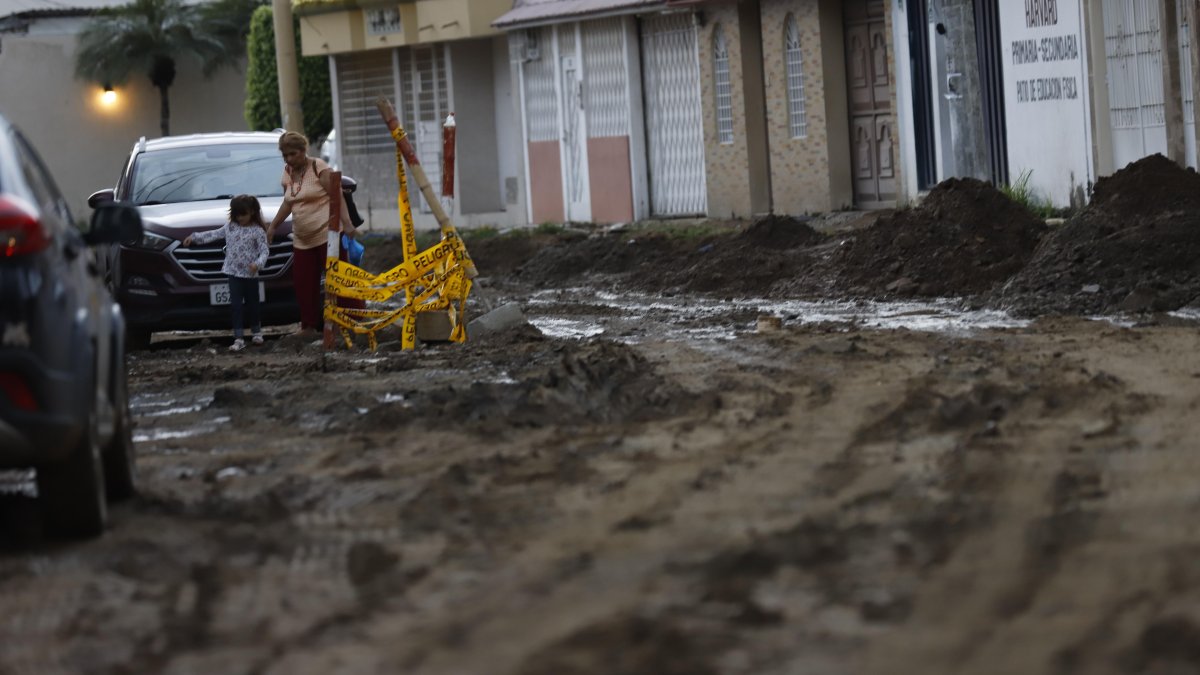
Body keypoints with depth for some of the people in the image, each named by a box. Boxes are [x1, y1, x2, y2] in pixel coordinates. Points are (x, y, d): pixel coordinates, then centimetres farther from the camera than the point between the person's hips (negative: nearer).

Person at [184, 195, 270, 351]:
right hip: (234, 273, 3)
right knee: (235, 305, -4)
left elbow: (264, 251, -10)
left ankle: (257, 332, 32)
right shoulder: (230, 227, 4)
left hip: (250, 274, -3)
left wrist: (258, 263, -28)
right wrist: (195, 237, 7)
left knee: (252, 304, 10)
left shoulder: (258, 231, -8)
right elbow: (214, 235, 11)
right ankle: (238, 339, -6)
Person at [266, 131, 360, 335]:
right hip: (302, 239, 7)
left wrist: (346, 223, -22)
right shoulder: (288, 173, 13)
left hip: (327, 234, -7)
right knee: (303, 283, 3)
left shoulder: (319, 168, -7)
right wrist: (273, 226, 23)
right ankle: (310, 325, 11)